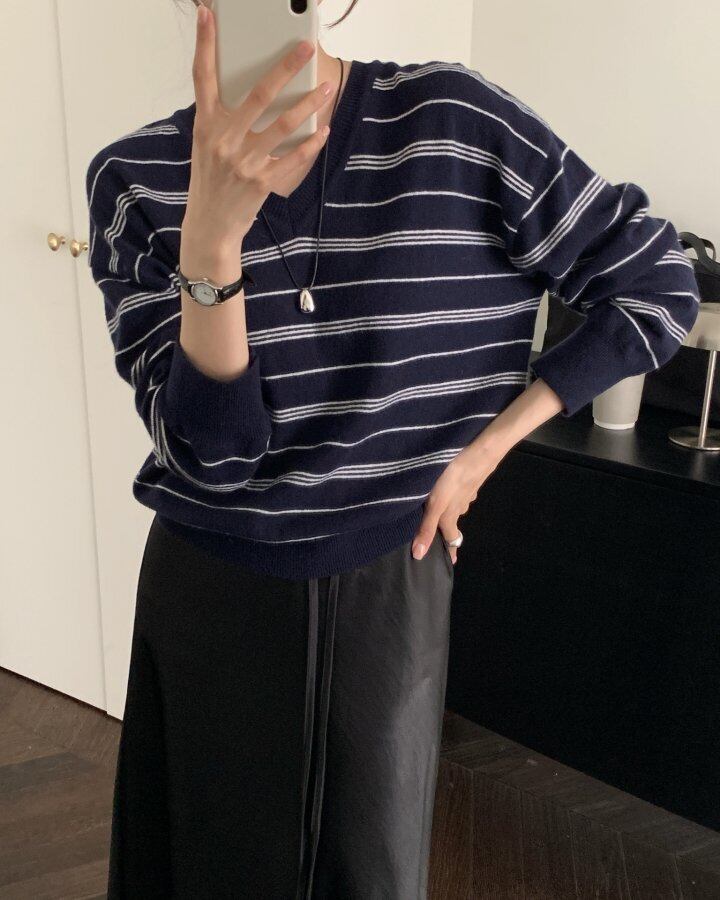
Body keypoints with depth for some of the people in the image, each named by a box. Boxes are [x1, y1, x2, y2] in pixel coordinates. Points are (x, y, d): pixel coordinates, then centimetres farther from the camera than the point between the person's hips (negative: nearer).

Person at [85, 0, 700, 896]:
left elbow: (659, 287, -5)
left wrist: (483, 447, -6)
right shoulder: (135, 177, -9)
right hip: (210, 590, 2)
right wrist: (212, 229, -31)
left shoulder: (455, 123, -13)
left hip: (388, 585, -1)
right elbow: (208, 449, -16)